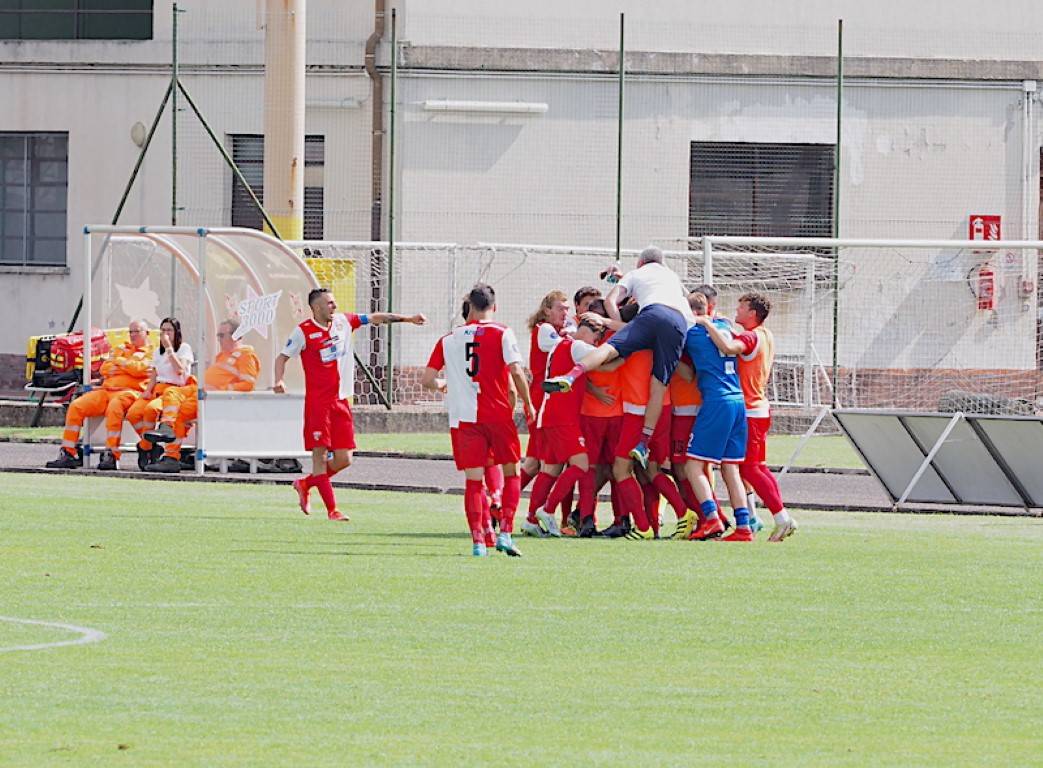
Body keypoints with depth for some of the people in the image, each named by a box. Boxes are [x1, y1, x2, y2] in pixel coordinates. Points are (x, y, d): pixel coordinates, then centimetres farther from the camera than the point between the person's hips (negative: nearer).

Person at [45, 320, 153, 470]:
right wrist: (127, 367, 3)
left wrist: (120, 362, 7)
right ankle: (68, 453, -16)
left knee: (114, 407, -40)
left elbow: (139, 369, -8)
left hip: (130, 391, -7)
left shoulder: (150, 352, 11)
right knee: (76, 406, -14)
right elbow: (105, 368, 18)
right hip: (106, 389, 7)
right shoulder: (122, 348, 30)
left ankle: (111, 455, -41)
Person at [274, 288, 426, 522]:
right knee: (320, 453, -8)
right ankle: (331, 509, -5)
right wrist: (279, 380, -16)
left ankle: (305, 484, 24)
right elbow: (282, 357, 1)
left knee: (344, 459, 2)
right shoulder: (303, 332, -4)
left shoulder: (343, 322, 10)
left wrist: (407, 318, 15)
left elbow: (374, 318, 17)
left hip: (341, 401, 6)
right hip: (318, 402, -6)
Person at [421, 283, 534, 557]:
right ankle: (505, 532, -1)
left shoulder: (449, 339, 7)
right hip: (498, 414, -2)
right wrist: (527, 403, 3)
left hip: (463, 418, 2)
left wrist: (441, 385, 28)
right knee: (511, 472, 12)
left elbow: (427, 380, 5)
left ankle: (478, 541, -3)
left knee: (473, 480, 4)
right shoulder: (502, 333, -2)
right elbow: (516, 372, -11)